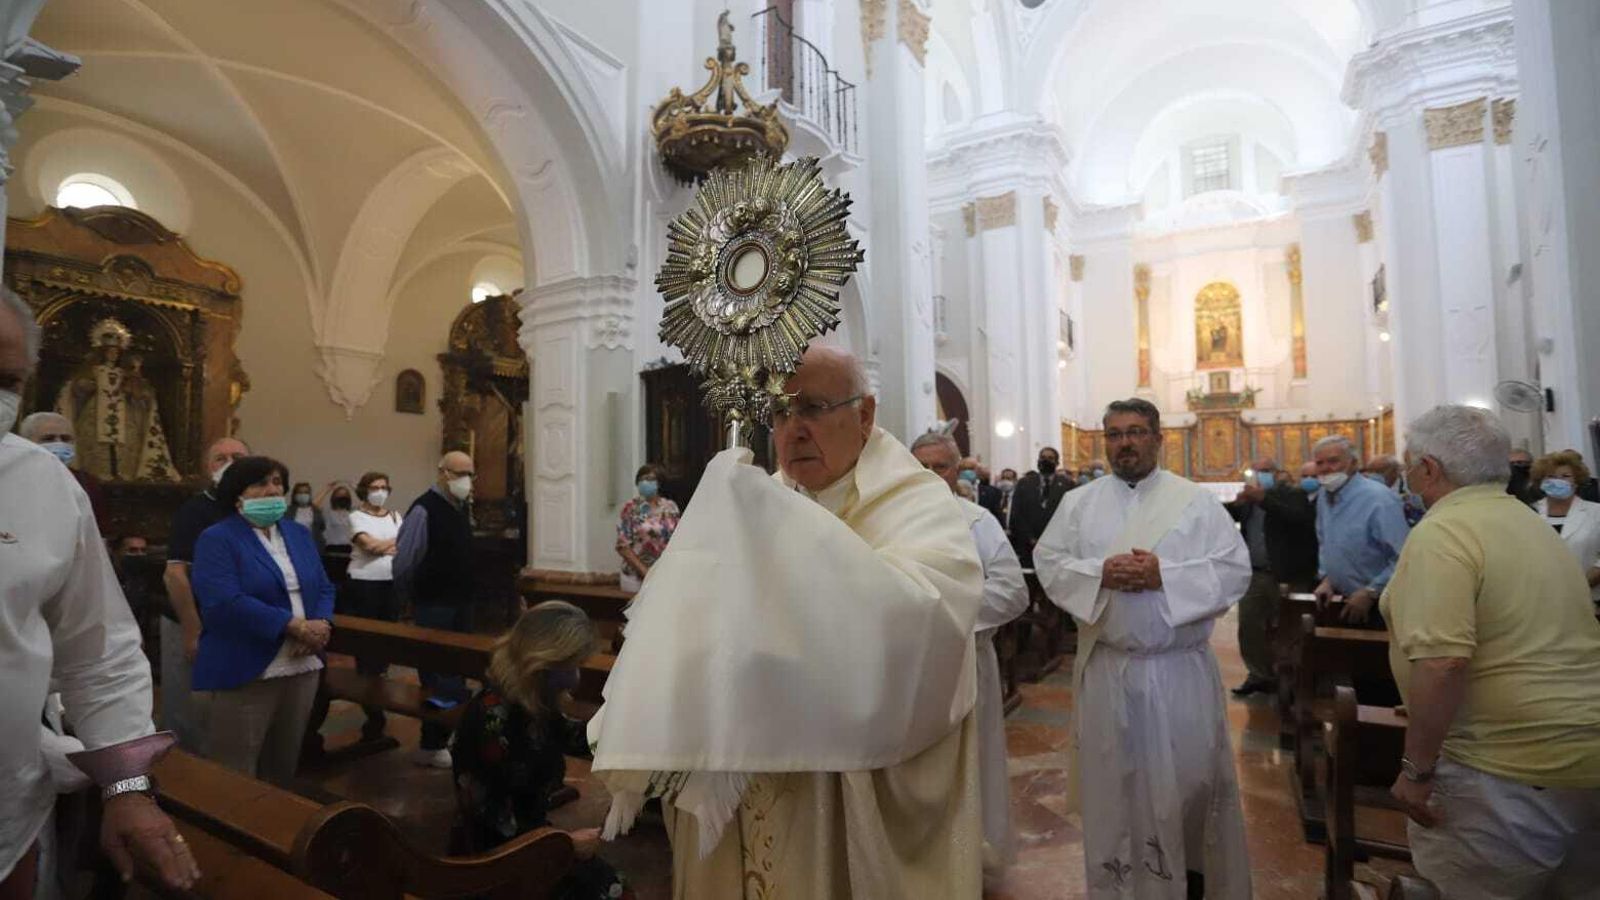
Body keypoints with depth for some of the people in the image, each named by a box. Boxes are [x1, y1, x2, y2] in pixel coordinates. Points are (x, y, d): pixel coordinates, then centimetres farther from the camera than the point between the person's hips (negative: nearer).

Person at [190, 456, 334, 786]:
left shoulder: (300, 534, 12)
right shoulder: (217, 540, -7)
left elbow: (324, 588, 9)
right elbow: (224, 604, -20)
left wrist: (321, 625, -12)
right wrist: (295, 627, -21)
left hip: (302, 668, 6)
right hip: (242, 675, -6)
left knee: (283, 768, 19)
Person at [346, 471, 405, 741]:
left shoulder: (395, 515, 11)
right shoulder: (357, 516, -2)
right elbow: (370, 545, -13)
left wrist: (380, 546, -10)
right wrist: (395, 543, -1)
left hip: (392, 582, 4)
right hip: (365, 583, -4)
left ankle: (381, 679, 22)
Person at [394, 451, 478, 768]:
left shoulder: (461, 508, 8)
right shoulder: (424, 510, -18)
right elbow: (403, 561, -14)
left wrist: (467, 593, 18)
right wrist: (408, 598, -1)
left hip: (461, 602, 8)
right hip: (434, 606, -8)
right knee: (438, 674, 0)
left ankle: (449, 732, 32)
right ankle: (431, 746, 15)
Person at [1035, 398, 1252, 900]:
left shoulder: (1197, 501, 0)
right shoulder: (1078, 503, 4)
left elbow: (1235, 569, -6)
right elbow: (1049, 563, -1)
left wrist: (1164, 575, -19)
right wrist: (1099, 574, -18)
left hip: (1181, 667, -1)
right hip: (1107, 667, 1)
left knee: (1190, 776, 11)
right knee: (1113, 780, 13)